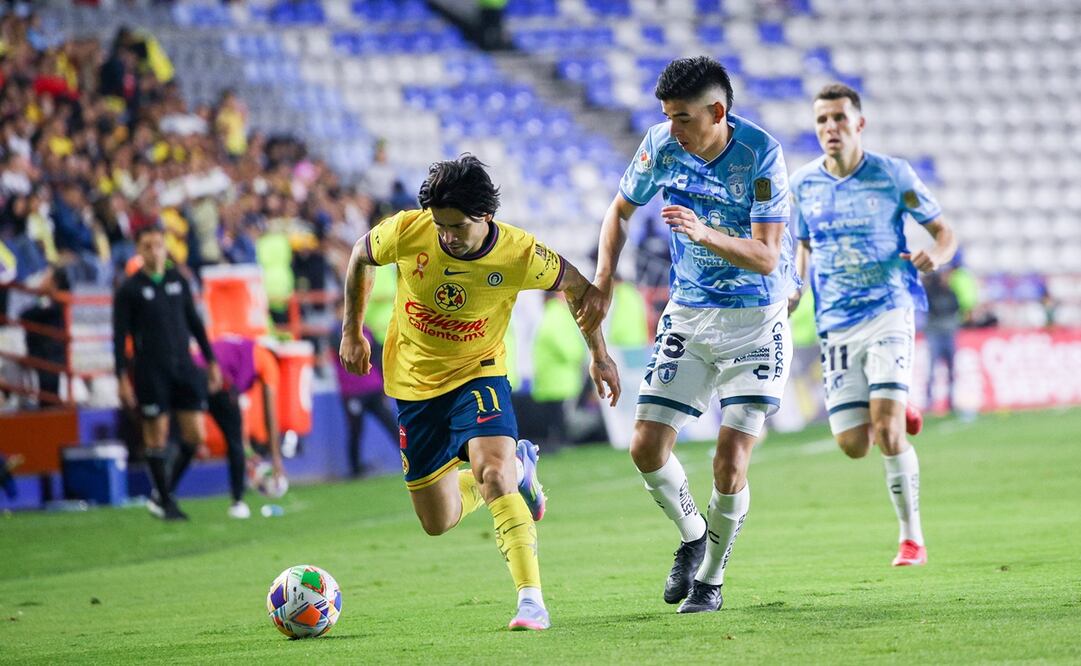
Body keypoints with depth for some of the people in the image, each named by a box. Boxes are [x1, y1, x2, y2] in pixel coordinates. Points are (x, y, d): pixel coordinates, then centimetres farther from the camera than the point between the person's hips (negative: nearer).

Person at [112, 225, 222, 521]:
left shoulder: (178, 281, 10)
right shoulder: (129, 290, -3)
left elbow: (194, 323, 16)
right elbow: (119, 337, -4)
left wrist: (211, 361, 13)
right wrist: (123, 379, -11)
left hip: (184, 368, 4)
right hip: (150, 372, -4)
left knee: (196, 437, -1)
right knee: (157, 437, -1)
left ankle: (163, 493, 14)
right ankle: (165, 502, 11)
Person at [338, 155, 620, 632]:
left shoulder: (519, 255, -23)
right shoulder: (406, 233, -21)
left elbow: (575, 285, -3)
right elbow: (362, 257, 2)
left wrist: (598, 354, 1)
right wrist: (352, 332, 6)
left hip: (478, 374, -3)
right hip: (414, 382, 3)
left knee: (492, 473, -31)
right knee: (437, 522, 7)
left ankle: (531, 598, -28)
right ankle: (517, 467, 36)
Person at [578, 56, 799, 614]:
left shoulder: (761, 154, -19)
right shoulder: (661, 145, -7)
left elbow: (766, 257, -24)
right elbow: (620, 210, 11)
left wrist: (705, 234, -40)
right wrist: (603, 286, -1)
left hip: (755, 321, -4)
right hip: (687, 316, 4)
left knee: (729, 463, -12)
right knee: (646, 448, -4)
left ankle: (711, 578, 10)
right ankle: (692, 536, 25)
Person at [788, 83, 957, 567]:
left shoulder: (893, 175, -4)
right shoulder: (803, 183, 4)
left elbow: (943, 231, 4)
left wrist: (935, 255, -19)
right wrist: (793, 289, 3)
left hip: (888, 313, -3)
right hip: (836, 324, 3)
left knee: (887, 431, -17)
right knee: (853, 444, -3)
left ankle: (912, 537, -2)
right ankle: (897, 414, 34)